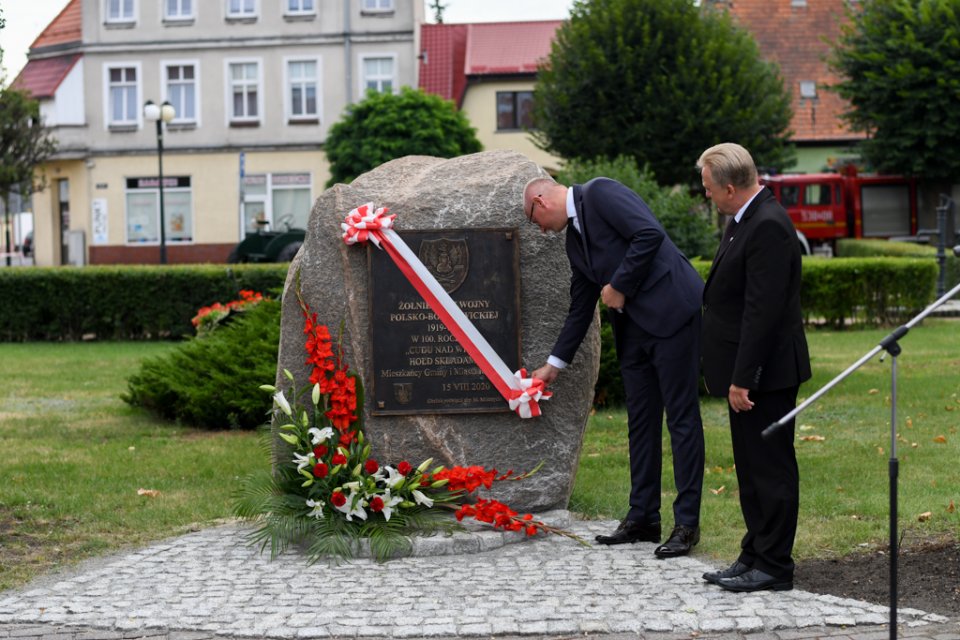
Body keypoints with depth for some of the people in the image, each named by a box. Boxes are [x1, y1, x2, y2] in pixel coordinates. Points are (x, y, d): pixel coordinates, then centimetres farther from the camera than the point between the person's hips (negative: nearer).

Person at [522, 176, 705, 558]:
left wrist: (619, 286, -11)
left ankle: (687, 523, -1)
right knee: (640, 421, 12)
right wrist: (554, 364, 28)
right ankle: (643, 518, 20)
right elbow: (580, 309, 25)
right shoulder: (574, 240, 19)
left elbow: (650, 233, -19)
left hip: (672, 312, -9)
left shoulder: (599, 193, -6)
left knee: (681, 416, -4)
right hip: (633, 326, 10)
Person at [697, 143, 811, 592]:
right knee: (752, 469, 16)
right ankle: (755, 556, 25)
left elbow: (763, 310, -24)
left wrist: (742, 378, -23)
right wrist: (726, 371, 19)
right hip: (746, 371, 11)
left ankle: (773, 567, 5)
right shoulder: (747, 219, 12)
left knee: (770, 468, -2)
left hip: (766, 372, -11)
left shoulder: (768, 227, -20)